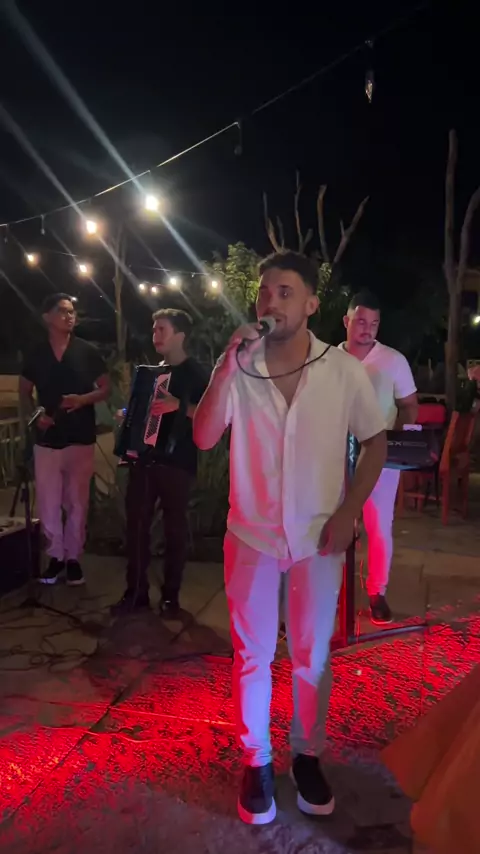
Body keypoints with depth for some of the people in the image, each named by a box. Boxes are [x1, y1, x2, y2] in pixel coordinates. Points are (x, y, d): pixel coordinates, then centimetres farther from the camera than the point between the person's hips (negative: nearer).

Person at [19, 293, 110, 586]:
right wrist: (35, 415, -6)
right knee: (48, 503, 3)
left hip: (81, 438, -1)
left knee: (77, 502, 5)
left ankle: (74, 557, 19)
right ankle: (56, 556, 19)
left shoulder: (88, 352, 1)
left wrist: (83, 399, -15)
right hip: (47, 438, 1)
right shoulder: (35, 355, 5)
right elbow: (24, 392, 14)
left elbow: (106, 389, 4)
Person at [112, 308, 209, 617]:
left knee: (175, 528, 3)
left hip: (177, 462, -6)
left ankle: (171, 594, 15)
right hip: (145, 457, 6)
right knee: (136, 524, 5)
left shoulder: (196, 373, -3)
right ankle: (136, 591, 16)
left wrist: (178, 405, -25)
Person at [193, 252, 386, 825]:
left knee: (312, 656, 14)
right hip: (252, 535, 0)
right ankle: (256, 761, 33)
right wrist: (227, 367, -24)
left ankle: (307, 755, 37)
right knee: (252, 656, 12)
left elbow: (376, 442, 2)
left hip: (318, 537, 0)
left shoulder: (344, 370, -7)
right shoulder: (238, 368, -6)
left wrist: (348, 512, -6)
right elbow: (203, 438, -14)